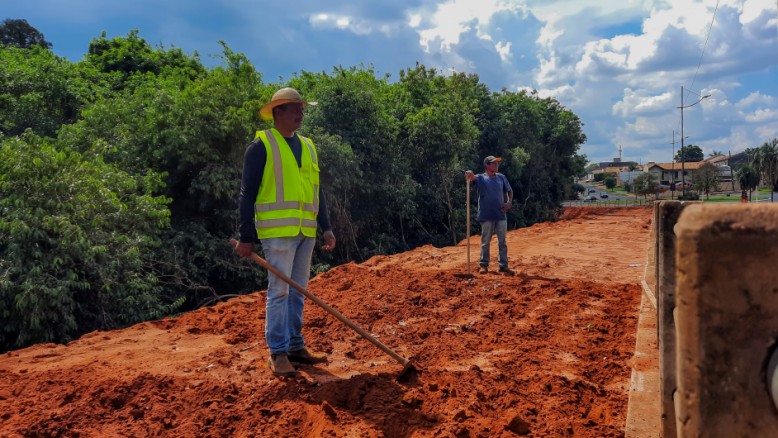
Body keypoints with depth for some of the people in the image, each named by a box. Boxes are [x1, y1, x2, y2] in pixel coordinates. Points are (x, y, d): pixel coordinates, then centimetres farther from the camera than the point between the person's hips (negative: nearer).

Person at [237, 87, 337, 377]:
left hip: (306, 231, 7)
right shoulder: (261, 146, -3)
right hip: (278, 230, -7)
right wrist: (246, 238, -9)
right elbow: (248, 193, -5)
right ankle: (277, 353, 4)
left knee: (298, 290, 11)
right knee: (279, 290, -6)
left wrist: (326, 228, 12)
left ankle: (295, 346, 21)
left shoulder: (307, 147, 17)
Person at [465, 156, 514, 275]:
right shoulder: (481, 178, -2)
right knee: (485, 241, 4)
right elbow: (472, 177, -24)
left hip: (501, 214, 4)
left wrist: (509, 202, 1)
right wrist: (470, 174, -48)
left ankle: (503, 265, 13)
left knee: (502, 241, 6)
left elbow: (509, 191, 19)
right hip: (486, 215, -3)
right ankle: (483, 265, 13)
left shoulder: (501, 177, 10)